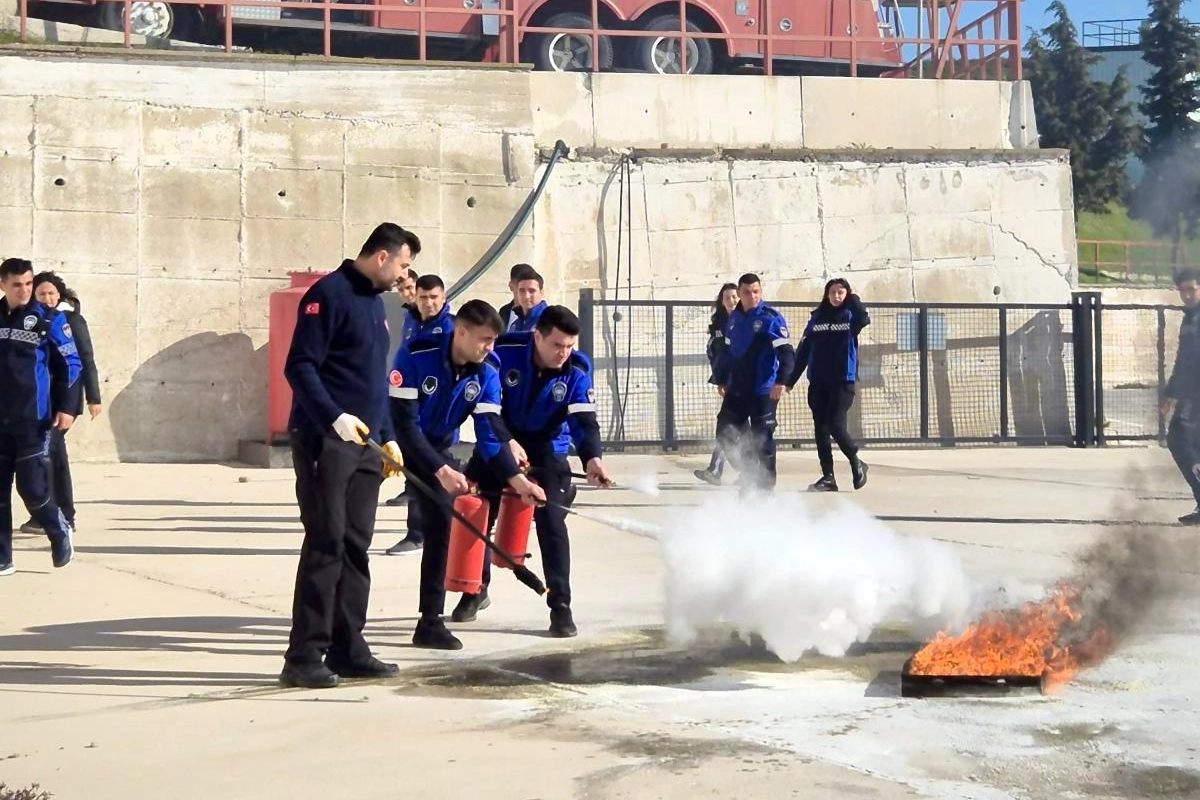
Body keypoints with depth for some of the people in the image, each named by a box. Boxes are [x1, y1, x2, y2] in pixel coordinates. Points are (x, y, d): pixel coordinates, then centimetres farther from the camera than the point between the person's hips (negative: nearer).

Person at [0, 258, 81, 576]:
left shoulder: (49, 320, -4)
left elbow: (70, 365, -2)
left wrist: (67, 407, -9)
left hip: (32, 420, -4)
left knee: (32, 486, -7)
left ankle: (60, 533, 21)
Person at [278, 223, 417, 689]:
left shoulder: (375, 302, 18)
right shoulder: (329, 293, -10)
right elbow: (299, 366, -17)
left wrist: (388, 437, 22)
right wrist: (336, 417, -27)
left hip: (364, 444, 9)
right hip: (324, 441, -9)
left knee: (355, 547, 9)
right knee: (325, 545, -9)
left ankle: (348, 650, 14)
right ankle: (304, 657, -5)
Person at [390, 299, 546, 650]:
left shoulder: (486, 374, -13)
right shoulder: (416, 357, -29)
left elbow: (489, 432, -13)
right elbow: (404, 422, -28)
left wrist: (516, 479, -24)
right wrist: (440, 470, -33)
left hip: (437, 448, 5)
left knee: (441, 521, -5)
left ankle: (431, 622, 2)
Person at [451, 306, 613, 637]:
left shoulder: (577, 372, -18)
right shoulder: (504, 353, -22)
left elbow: (584, 420, -25)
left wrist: (592, 457, -44)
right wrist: (507, 442, -31)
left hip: (547, 452, -1)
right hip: (497, 444, 1)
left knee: (551, 522, -14)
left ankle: (561, 605, -7)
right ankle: (477, 590, 27)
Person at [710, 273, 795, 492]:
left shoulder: (771, 318, -11)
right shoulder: (733, 318, 10)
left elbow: (786, 352, -17)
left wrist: (781, 380, -28)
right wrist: (721, 380, 22)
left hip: (764, 392, -6)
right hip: (736, 390, 7)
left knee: (762, 439, -2)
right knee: (725, 434, 6)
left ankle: (765, 484, 8)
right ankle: (749, 473, 22)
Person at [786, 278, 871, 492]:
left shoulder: (850, 316, 0)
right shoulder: (817, 318, 9)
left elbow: (864, 319, -26)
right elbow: (804, 350, 9)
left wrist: (853, 298, -12)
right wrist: (792, 379, 7)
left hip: (843, 381, -4)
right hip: (817, 383, 4)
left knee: (835, 425, -14)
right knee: (820, 429, 3)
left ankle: (856, 464, 9)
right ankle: (827, 477, 9)